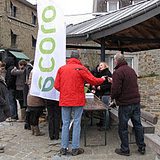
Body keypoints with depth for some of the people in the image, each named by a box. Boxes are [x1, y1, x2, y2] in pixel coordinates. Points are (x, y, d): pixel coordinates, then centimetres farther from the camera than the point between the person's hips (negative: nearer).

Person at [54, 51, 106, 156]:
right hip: (78, 100, -3)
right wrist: (103, 79, 15)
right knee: (77, 123, 6)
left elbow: (56, 86, 1)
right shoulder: (81, 68, -7)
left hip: (64, 100, 3)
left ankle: (64, 148, 15)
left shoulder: (61, 69, 3)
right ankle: (75, 148, 11)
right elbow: (93, 81, -4)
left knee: (65, 124, 10)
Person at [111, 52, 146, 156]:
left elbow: (116, 89, -20)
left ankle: (125, 150, 14)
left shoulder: (118, 72, -16)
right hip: (136, 102, 8)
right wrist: (114, 81, 20)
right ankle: (141, 147, 25)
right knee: (138, 124, 16)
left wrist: (113, 96, 1)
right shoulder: (131, 70, 11)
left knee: (123, 128, 5)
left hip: (125, 104, -8)